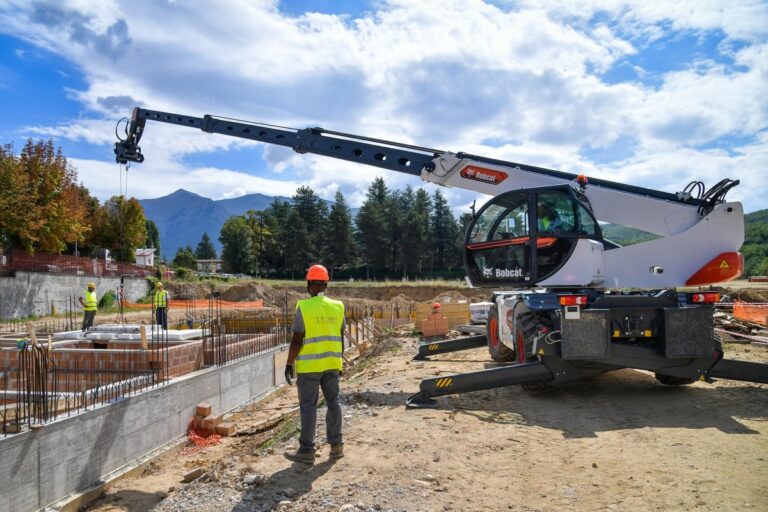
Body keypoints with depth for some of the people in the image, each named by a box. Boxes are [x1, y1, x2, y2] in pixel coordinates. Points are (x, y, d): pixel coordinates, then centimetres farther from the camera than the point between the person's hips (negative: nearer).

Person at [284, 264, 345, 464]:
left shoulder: (303, 307, -12)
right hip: (332, 363, 5)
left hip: (309, 365, -5)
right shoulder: (337, 307, 3)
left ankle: (307, 450, 8)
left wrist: (289, 364, -4)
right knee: (333, 402, 14)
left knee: (308, 406, 2)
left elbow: (296, 340, -13)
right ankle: (336, 445, 21)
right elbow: (341, 338, 8)